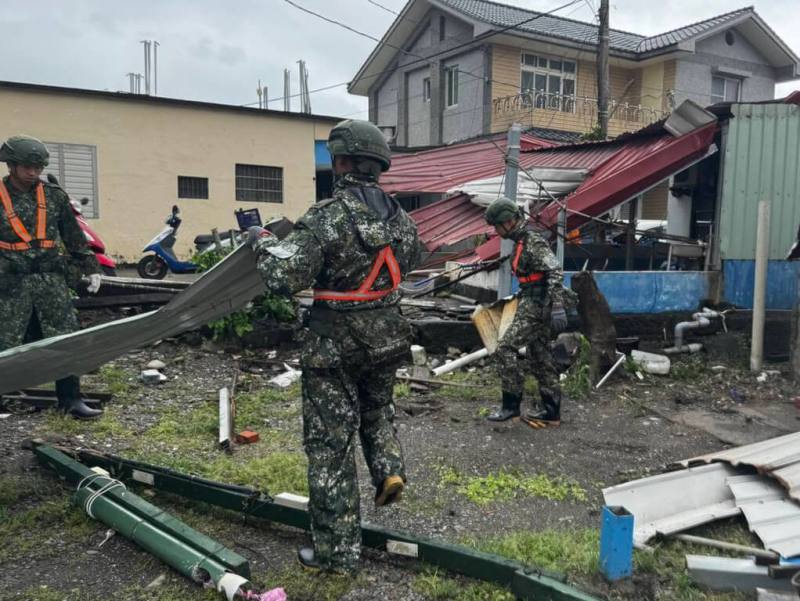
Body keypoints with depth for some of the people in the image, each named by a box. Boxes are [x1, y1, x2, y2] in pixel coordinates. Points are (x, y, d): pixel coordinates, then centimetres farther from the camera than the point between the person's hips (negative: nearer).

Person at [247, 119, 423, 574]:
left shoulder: (327, 218, -20)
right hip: (387, 335, 6)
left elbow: (283, 278, -23)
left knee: (331, 443, 6)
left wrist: (263, 242, -5)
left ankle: (337, 551, 16)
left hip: (336, 344, -6)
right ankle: (389, 469, 18)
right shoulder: (400, 216, 1)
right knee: (377, 407, 35)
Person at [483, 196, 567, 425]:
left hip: (536, 307, -10)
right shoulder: (521, 242, 14)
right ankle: (551, 410, 19)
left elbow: (555, 273, -25)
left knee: (505, 349, -13)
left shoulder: (533, 243, -16)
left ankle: (511, 404, -6)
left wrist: (557, 307, -31)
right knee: (539, 356, 12)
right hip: (533, 305, 10)